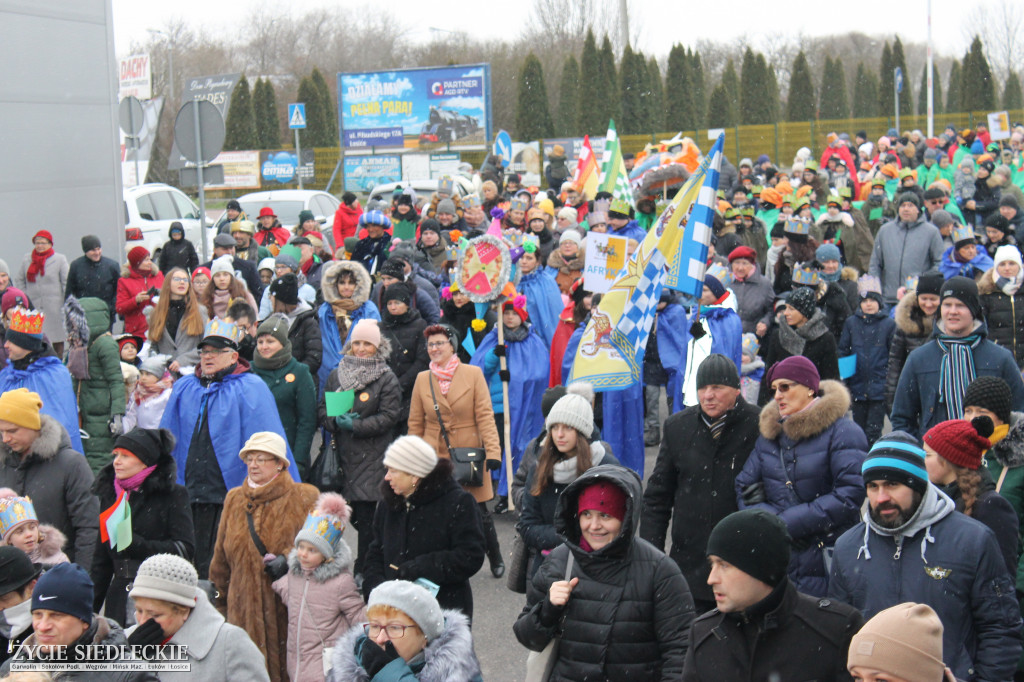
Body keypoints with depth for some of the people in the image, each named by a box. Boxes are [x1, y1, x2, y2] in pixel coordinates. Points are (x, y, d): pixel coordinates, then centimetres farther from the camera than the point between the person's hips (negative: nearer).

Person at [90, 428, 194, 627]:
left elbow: (185, 549, -7)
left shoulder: (173, 495, 0)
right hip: (119, 599, 4)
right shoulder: (110, 495, 16)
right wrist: (91, 608, 15)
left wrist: (136, 544, -14)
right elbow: (101, 560, 19)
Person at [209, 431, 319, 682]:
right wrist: (219, 595, 21)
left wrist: (287, 560, -17)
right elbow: (221, 557, 22)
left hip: (287, 605, -3)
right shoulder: (234, 500, 16)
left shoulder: (303, 498, 2)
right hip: (244, 609, 3)